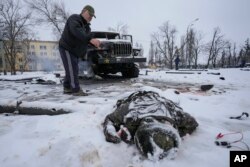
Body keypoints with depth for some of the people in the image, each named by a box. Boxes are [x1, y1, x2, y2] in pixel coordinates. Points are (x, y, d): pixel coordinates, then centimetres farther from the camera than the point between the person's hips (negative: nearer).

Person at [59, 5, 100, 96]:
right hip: (66, 48, -9)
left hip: (74, 51, 9)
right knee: (72, 69, -12)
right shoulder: (74, 18, -15)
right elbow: (76, 31, -37)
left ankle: (67, 88, 23)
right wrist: (90, 39, -48)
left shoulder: (86, 25, 12)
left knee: (72, 70, 12)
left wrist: (95, 42, -18)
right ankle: (76, 90, -10)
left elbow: (87, 39, 4)